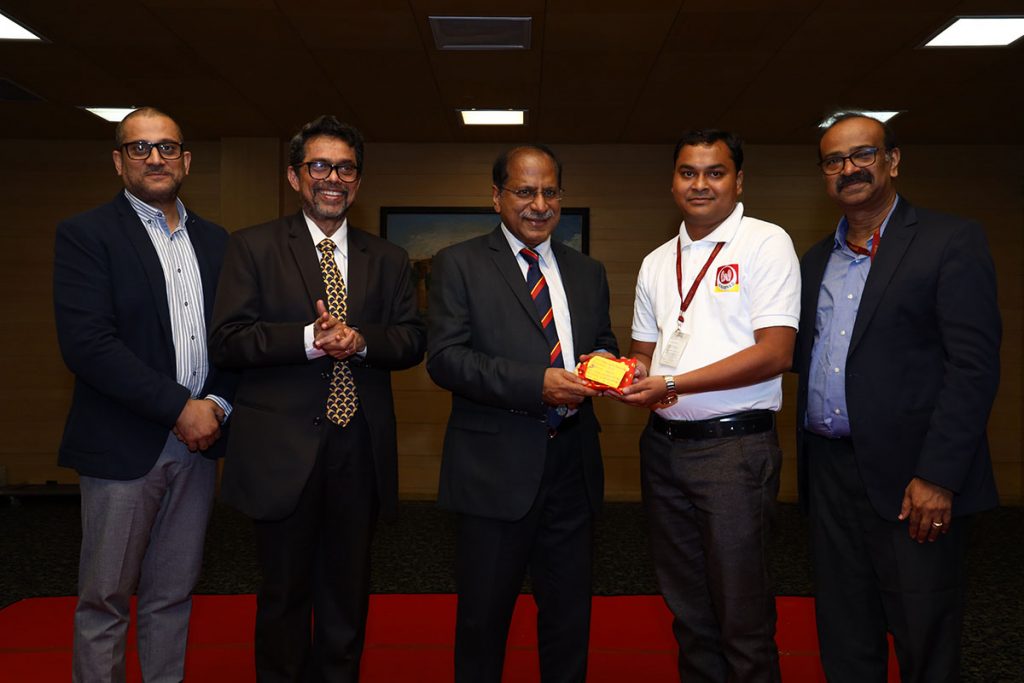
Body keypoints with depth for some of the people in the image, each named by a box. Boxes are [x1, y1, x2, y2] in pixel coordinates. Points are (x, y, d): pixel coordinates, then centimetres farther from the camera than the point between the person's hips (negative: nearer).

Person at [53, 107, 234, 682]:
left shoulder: (216, 241, 12)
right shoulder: (86, 234, -4)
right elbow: (87, 344, -15)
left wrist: (218, 405, -6)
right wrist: (180, 409, -16)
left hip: (198, 441, 5)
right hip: (124, 446, -4)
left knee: (174, 596, 14)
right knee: (104, 598, 6)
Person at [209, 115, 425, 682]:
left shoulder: (387, 259, 10)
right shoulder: (253, 247, 0)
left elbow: (412, 339, 3)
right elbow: (227, 339, -9)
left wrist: (361, 339, -16)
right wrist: (307, 338, -21)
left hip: (360, 448, 3)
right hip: (283, 448, -3)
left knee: (348, 592, 16)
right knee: (285, 594, 12)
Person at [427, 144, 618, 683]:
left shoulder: (588, 273, 13)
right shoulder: (459, 264, -1)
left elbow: (604, 344, 18)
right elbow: (445, 358, -11)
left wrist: (604, 360, -8)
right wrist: (537, 384, -22)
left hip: (572, 464, 4)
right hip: (496, 467, -4)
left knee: (570, 611, 16)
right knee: (484, 613, 10)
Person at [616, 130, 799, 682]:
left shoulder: (766, 244, -5)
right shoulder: (656, 263, 14)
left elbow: (775, 352, -14)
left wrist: (672, 383, -18)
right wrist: (635, 376, -4)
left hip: (734, 445, -6)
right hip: (664, 444, 6)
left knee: (742, 616, 1)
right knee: (686, 606, 16)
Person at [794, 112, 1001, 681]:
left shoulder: (952, 242, -4)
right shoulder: (816, 260, 15)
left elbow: (975, 364, -12)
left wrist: (937, 477, -18)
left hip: (913, 481, -5)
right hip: (830, 475, 5)